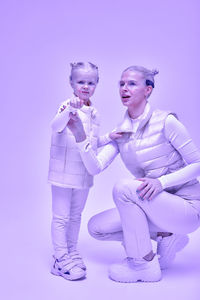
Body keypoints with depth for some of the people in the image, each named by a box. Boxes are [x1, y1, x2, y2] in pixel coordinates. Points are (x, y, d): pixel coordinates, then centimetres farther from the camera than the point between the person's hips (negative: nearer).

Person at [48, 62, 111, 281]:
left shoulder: (94, 113, 11)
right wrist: (70, 109, -48)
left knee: (76, 215, 17)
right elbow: (56, 126, -32)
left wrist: (109, 138, 1)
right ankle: (61, 258, 12)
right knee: (61, 217, 1)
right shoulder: (68, 105, -11)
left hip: (83, 174, 7)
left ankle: (71, 252, 31)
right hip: (64, 172, -7)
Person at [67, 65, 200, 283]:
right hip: (154, 205, 7)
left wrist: (161, 181, -25)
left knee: (124, 187, -29)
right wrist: (80, 135, -23)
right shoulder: (120, 132, 4)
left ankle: (144, 264, -12)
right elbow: (95, 167, -9)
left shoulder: (165, 121, -13)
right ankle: (166, 236, 7)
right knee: (96, 227, -1)